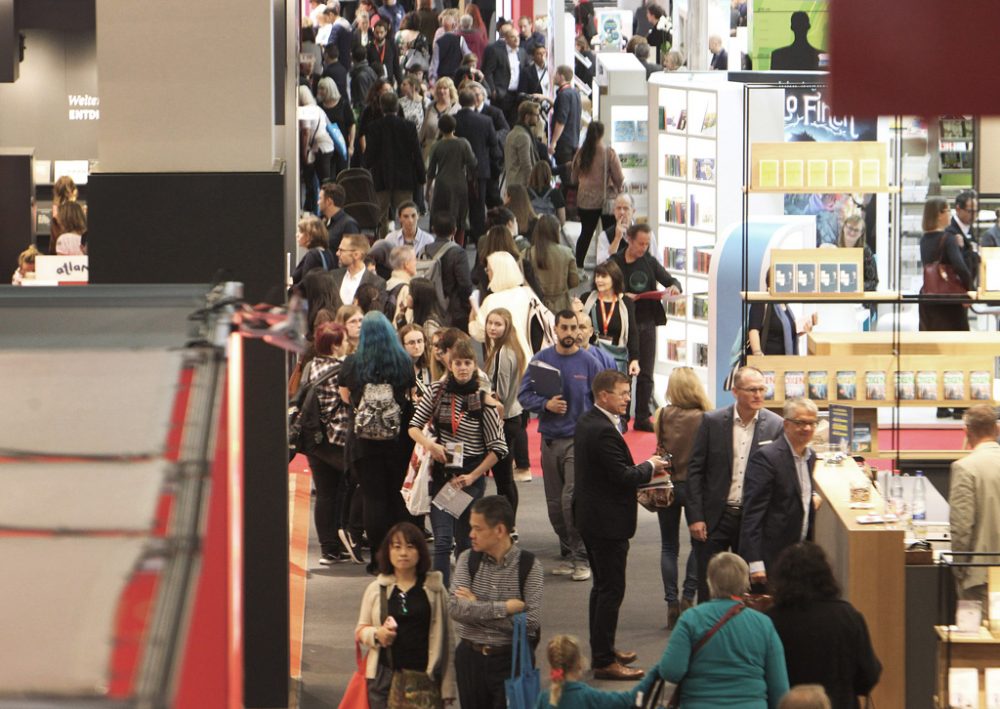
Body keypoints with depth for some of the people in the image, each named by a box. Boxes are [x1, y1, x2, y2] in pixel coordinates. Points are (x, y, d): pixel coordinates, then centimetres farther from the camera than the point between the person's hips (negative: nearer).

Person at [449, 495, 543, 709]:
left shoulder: (529, 565, -9)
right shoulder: (467, 560, -1)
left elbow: (531, 621, -18)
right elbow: (456, 608, -14)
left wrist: (477, 609, -15)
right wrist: (505, 608, -19)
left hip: (511, 659, -3)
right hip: (471, 657, 3)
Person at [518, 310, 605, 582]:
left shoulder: (588, 363, -2)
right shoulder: (541, 360, 4)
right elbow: (524, 394, 5)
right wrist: (546, 405, -13)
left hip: (579, 439, -4)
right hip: (550, 439, 4)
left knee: (572, 499, -16)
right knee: (555, 505, 9)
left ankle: (582, 558, -9)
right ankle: (568, 555, 21)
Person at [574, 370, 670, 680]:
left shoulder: (586, 422, 9)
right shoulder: (604, 431, -24)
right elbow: (623, 476, -25)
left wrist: (641, 472, 6)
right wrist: (650, 467, -7)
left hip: (590, 515, 11)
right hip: (607, 520, -11)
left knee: (603, 585, 21)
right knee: (611, 589, -4)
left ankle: (602, 649, 31)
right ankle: (604, 661, -1)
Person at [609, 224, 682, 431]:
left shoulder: (650, 262, 6)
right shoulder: (616, 262, -4)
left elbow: (669, 280, 13)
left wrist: (674, 287, -10)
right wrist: (623, 296, -25)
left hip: (647, 323, 3)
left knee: (646, 374, 6)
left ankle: (643, 417, 12)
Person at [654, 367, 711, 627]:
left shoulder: (663, 415, -7)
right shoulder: (703, 419, -13)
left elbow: (660, 448, 1)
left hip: (667, 484, 2)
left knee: (669, 546, 11)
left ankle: (672, 604, 4)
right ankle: (687, 597, 1)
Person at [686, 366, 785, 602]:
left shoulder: (775, 425, -2)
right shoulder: (712, 422, -4)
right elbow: (694, 470, -1)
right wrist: (695, 517, -6)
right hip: (715, 517, -1)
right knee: (708, 586, 3)